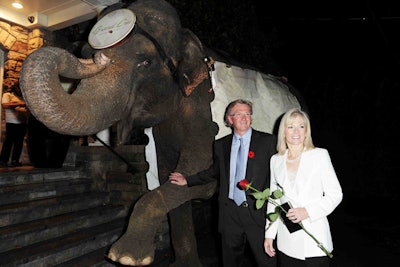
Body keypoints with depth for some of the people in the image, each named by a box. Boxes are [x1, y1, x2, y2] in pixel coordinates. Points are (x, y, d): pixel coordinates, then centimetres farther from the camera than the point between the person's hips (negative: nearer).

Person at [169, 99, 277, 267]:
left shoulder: (268, 141, -2)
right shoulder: (221, 145, 8)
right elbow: (214, 171, 18)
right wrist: (187, 181, 20)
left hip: (258, 211, -3)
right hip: (229, 213, 3)